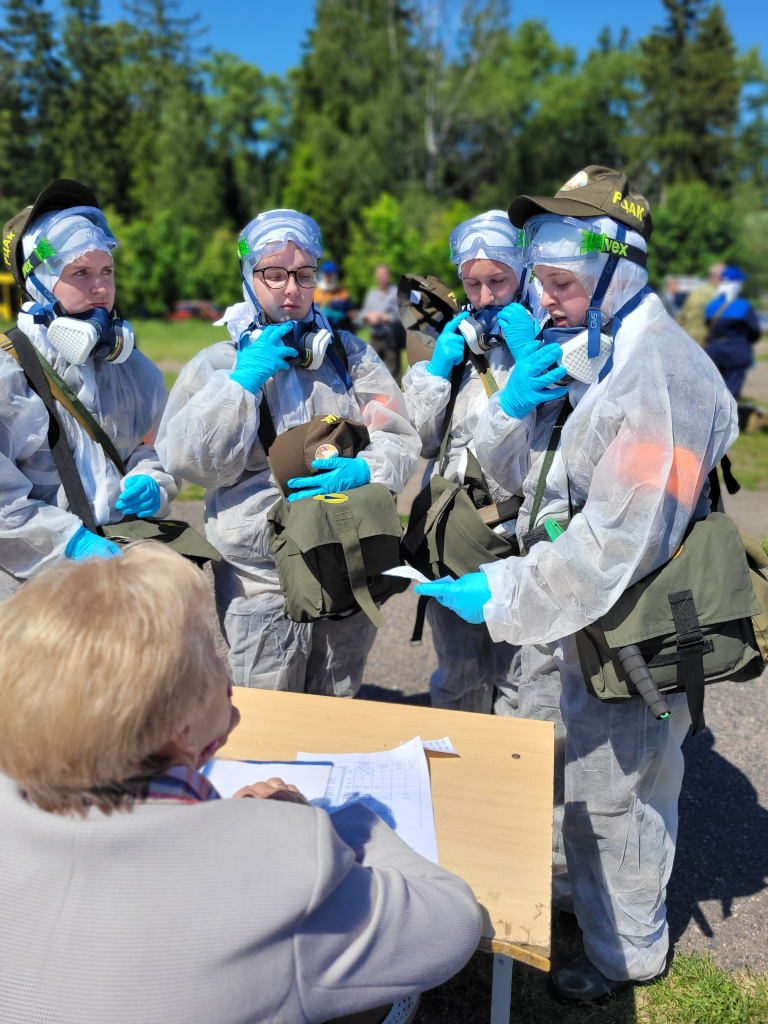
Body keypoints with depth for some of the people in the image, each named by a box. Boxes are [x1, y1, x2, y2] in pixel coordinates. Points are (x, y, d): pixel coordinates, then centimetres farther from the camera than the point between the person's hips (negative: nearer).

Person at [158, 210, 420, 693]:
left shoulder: (349, 353, 10)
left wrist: (365, 470, -18)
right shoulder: (218, 363, 4)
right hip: (262, 583, -2)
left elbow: (400, 438, 3)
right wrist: (244, 380, -14)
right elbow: (193, 461, -8)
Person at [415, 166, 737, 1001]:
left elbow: (621, 541, -29)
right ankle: (564, 885, 51)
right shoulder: (571, 351, 7)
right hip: (559, 616, 9)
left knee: (611, 796, 10)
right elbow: (519, 472, 11)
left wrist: (505, 596, -25)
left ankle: (625, 953, 36)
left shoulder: (658, 377, -24)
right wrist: (513, 409, -10)